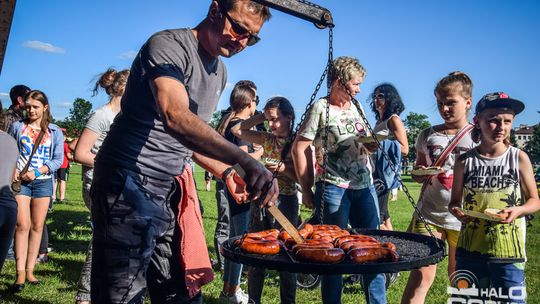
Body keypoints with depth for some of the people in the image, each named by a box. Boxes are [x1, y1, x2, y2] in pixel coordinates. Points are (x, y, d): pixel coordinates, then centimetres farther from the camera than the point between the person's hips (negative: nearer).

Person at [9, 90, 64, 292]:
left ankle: (30, 271, 11)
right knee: (22, 225, -9)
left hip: (43, 182, 1)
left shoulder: (55, 131, 6)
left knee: (37, 226, 3)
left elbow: (58, 159, 1)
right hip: (20, 181, -1)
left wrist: (37, 172, -12)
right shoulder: (17, 127, 7)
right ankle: (20, 274, -7)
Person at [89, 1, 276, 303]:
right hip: (130, 185, -8)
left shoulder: (220, 72, 13)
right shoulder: (169, 45, -15)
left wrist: (226, 172, 6)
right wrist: (245, 160, -43)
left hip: (173, 191, 8)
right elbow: (175, 117, -34)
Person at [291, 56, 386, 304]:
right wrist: (306, 190, -9)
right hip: (334, 189, -6)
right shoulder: (321, 108, -5)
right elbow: (299, 148, -8)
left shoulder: (356, 107, 14)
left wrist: (372, 144, -1)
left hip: (365, 187, 7)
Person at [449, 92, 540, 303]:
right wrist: (456, 211, -13)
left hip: (509, 252, -1)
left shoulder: (519, 158, -3)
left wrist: (518, 210, -16)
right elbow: (455, 201, 9)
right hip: (470, 249, 1)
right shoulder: (465, 161, -1)